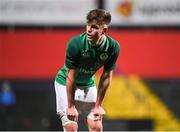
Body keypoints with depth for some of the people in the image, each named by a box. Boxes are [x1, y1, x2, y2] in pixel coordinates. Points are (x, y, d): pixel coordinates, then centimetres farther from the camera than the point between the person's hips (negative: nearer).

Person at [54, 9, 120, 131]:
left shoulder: (113, 47, -20)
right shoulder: (75, 44, -30)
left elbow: (106, 76, -10)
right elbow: (71, 77, -23)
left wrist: (98, 105, -7)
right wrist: (71, 106, -18)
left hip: (89, 84, 4)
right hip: (65, 83, -4)